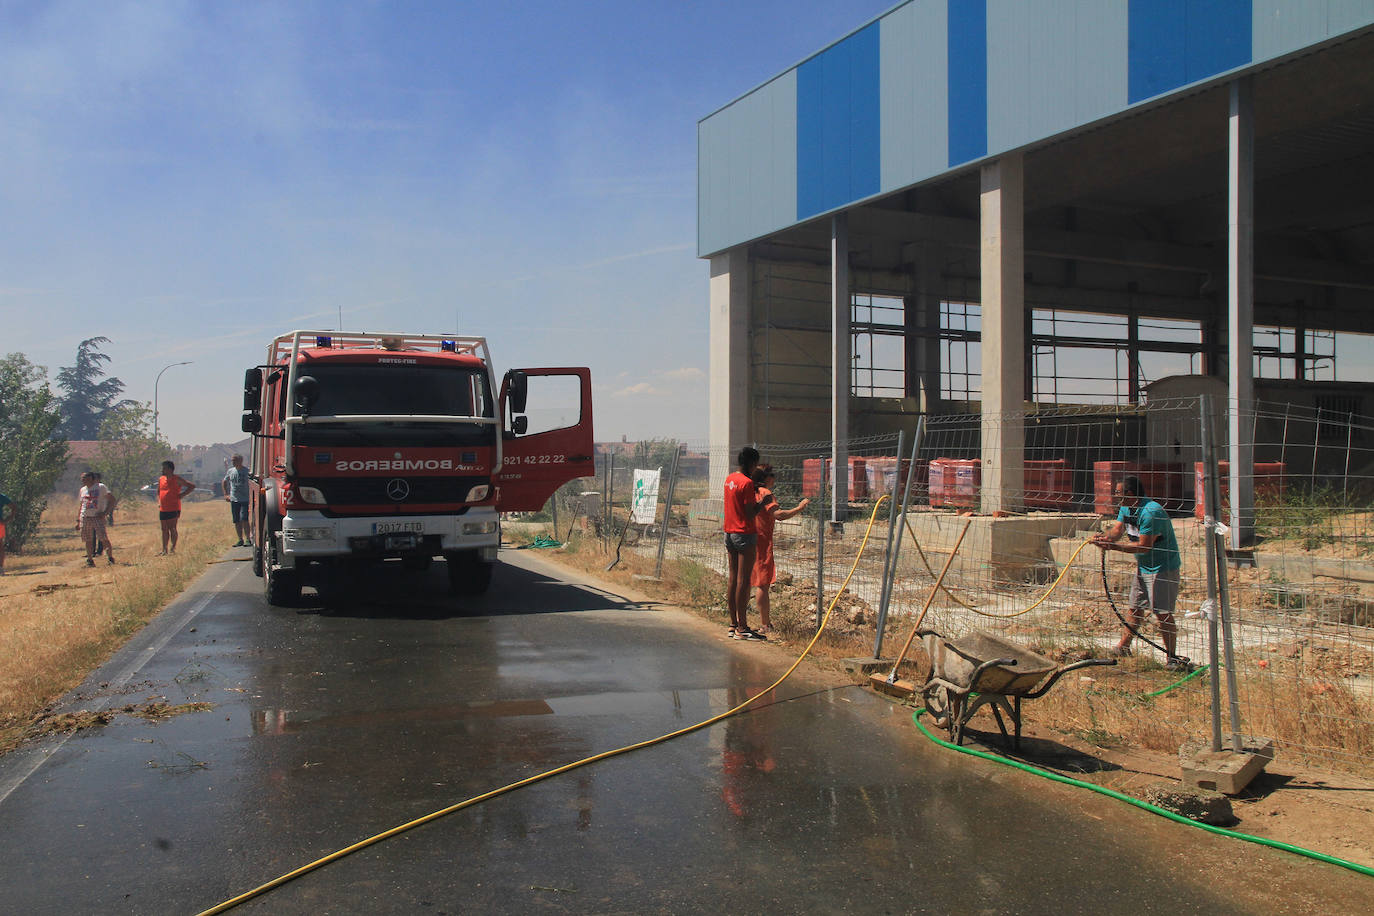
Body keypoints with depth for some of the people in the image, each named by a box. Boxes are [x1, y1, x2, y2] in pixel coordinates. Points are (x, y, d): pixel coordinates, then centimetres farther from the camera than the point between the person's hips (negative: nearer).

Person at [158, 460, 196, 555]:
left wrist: (181, 495, -9)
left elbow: (192, 486, -5)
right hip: (163, 509, 6)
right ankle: (165, 550, 14)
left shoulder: (176, 479, -5)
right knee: (164, 529, 9)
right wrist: (159, 502, 12)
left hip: (173, 509, -6)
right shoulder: (161, 479, 12)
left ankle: (173, 548, -1)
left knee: (172, 528, -7)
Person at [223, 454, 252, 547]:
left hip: (245, 500, -5)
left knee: (244, 519, -15)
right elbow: (225, 482, 25)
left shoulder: (247, 471, -4)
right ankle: (240, 540, 15)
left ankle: (248, 539, -8)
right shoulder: (230, 471, 9)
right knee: (236, 521, 6)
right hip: (234, 500, 5)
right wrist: (226, 494, 18)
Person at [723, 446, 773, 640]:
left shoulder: (729, 479, 11)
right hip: (745, 535, -9)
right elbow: (751, 514, -17)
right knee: (743, 580, -6)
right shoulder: (747, 483, -15)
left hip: (729, 534, 9)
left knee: (732, 579, 10)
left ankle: (733, 624, 14)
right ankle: (742, 628, -5)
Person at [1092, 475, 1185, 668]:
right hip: (1143, 566, 9)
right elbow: (1118, 529, 4)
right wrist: (1105, 536, -18)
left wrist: (1114, 546, -26)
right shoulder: (1126, 508, 6)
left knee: (1163, 613, -7)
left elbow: (1145, 545, -25)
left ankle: (1172, 657, 1)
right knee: (1134, 608, 16)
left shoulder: (1151, 512, -25)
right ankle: (1123, 646, 27)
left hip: (1163, 568, -9)